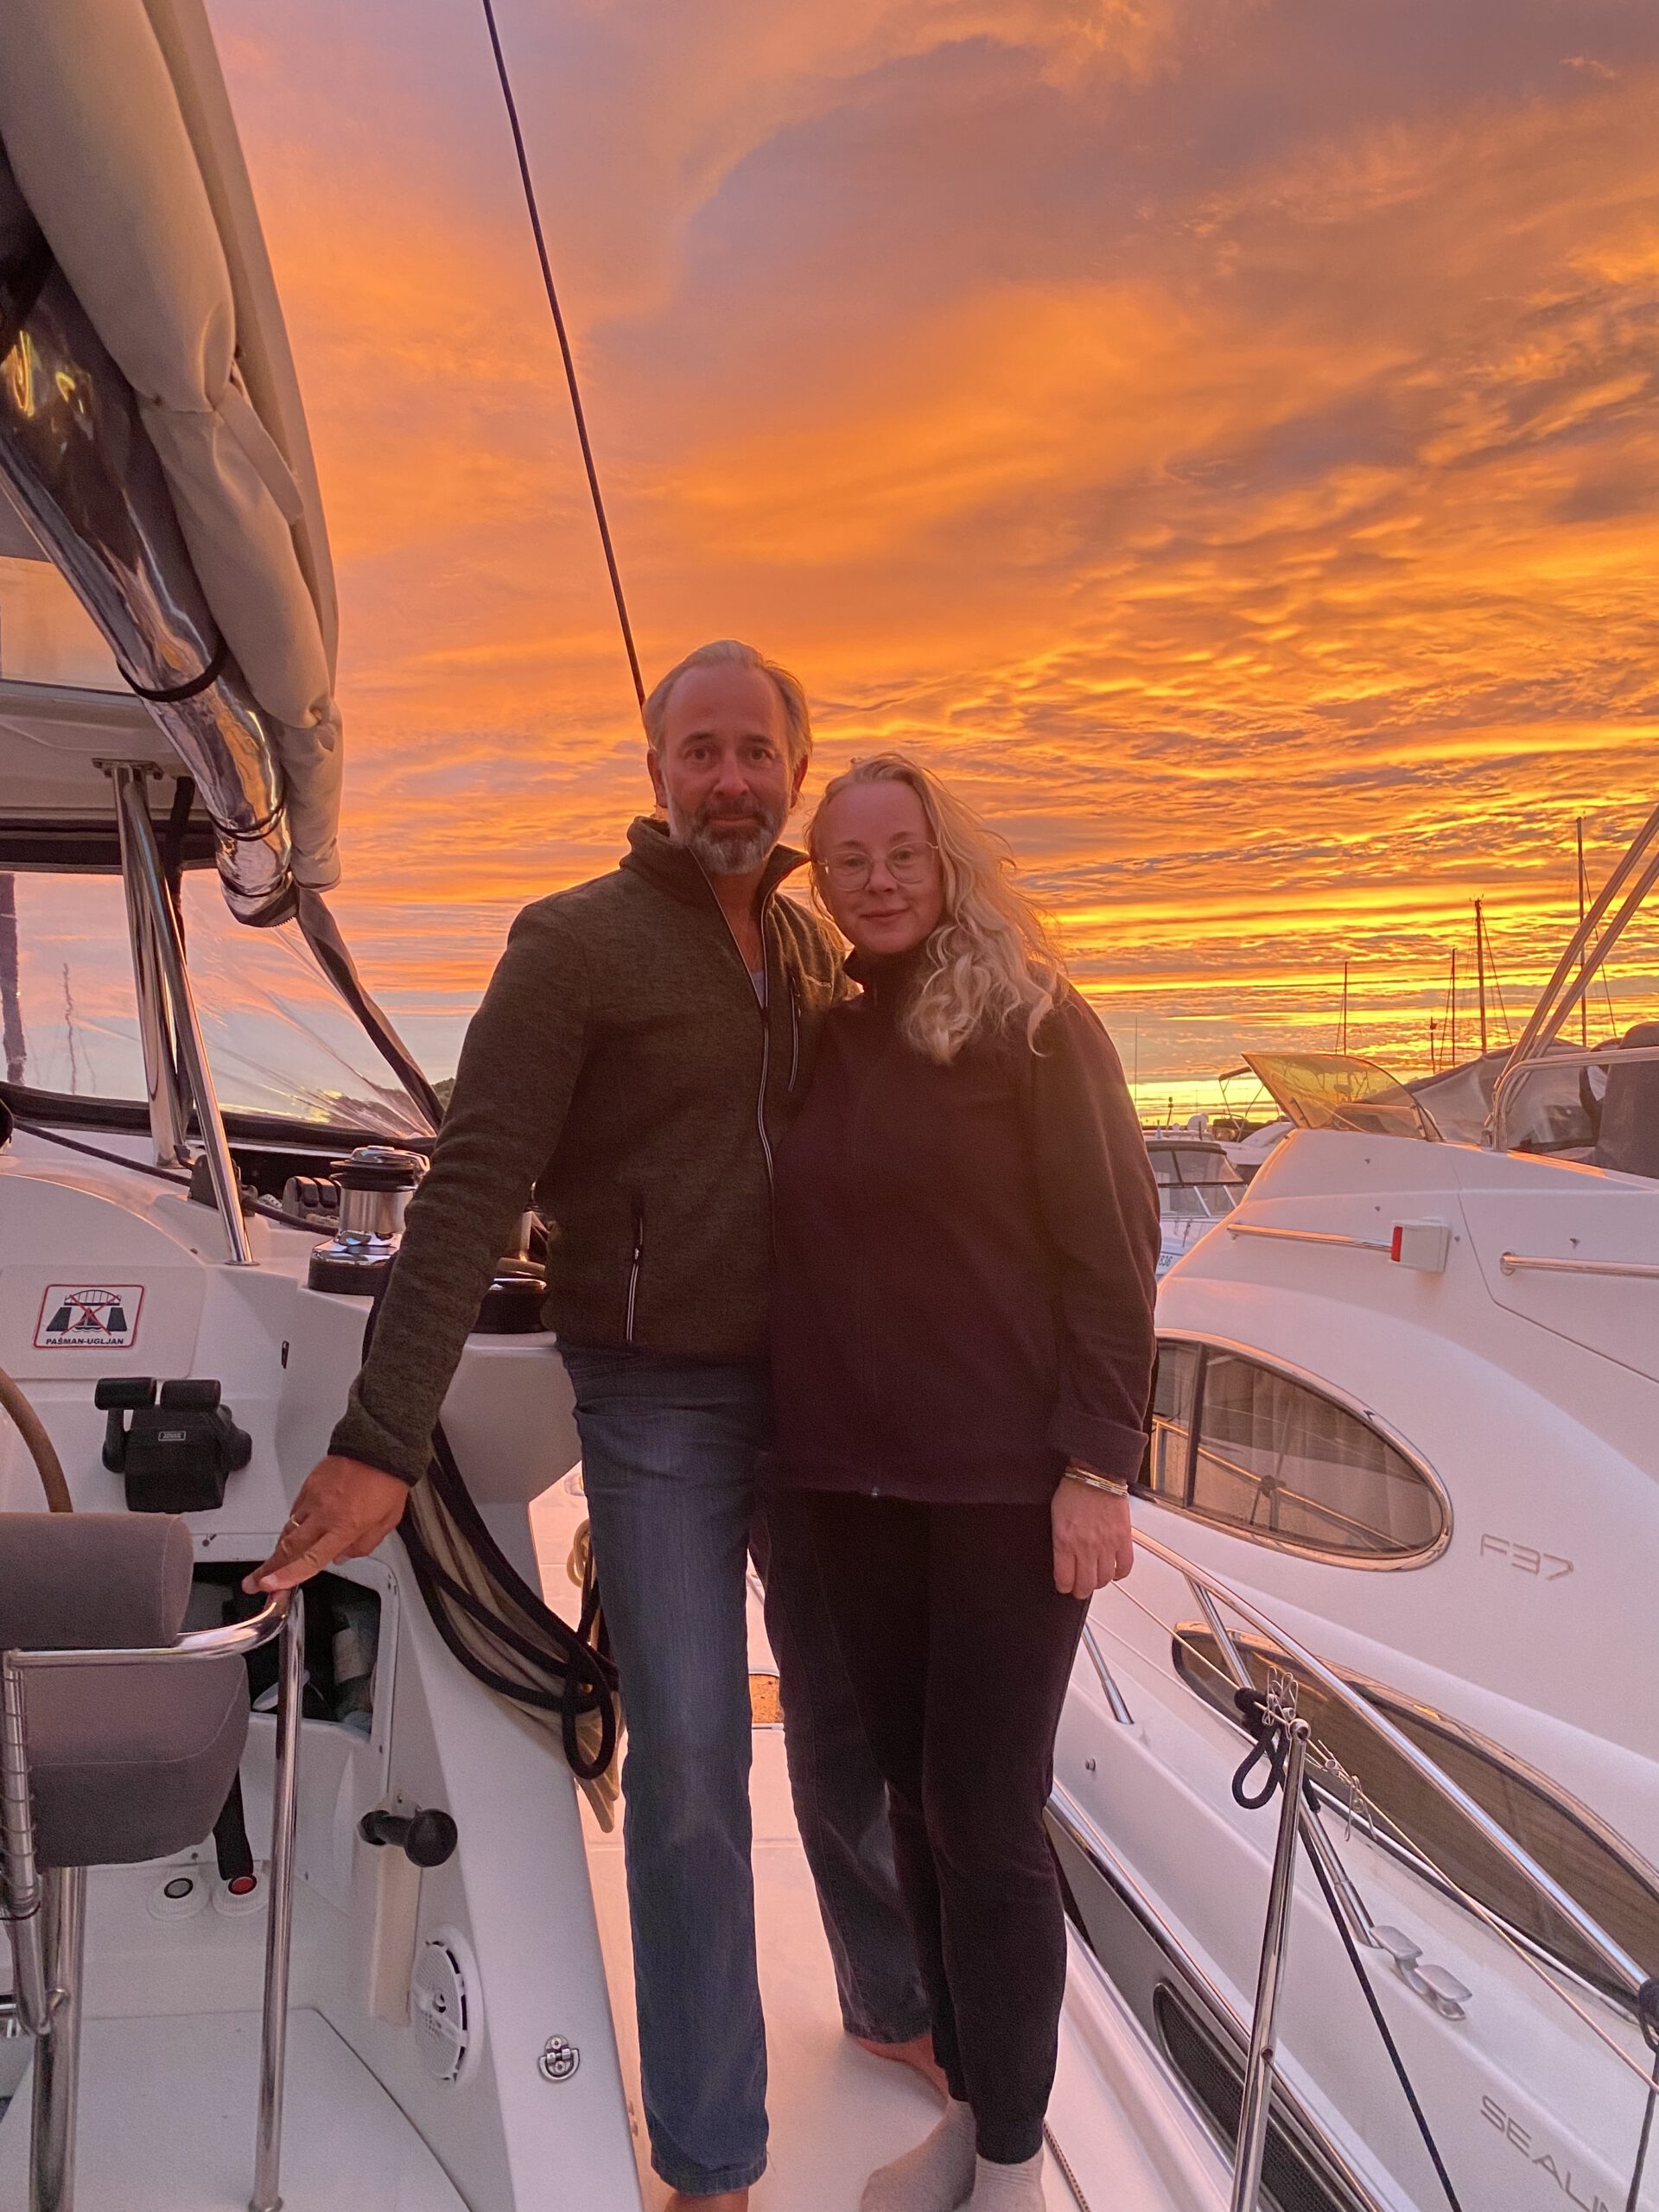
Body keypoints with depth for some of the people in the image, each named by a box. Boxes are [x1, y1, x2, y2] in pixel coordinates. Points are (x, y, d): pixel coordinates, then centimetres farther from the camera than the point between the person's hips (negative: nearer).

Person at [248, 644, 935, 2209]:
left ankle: (889, 2004, 43)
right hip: (658, 1401, -5)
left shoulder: (815, 950, 6)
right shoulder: (574, 943, -11)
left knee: (848, 1722, 18)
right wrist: (383, 1441, -23)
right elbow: (471, 1194, -17)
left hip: (811, 1385, 5)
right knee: (690, 1765, -1)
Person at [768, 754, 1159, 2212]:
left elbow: (1113, 1253, -10)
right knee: (916, 1802, 14)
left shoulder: (1034, 1025, -7)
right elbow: (796, 1258, 12)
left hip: (1010, 1480, -5)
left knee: (988, 1819, 2)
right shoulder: (818, 1042, 7)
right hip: (856, 1484, 5)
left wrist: (1099, 1465, -15)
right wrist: (797, 1448, 12)